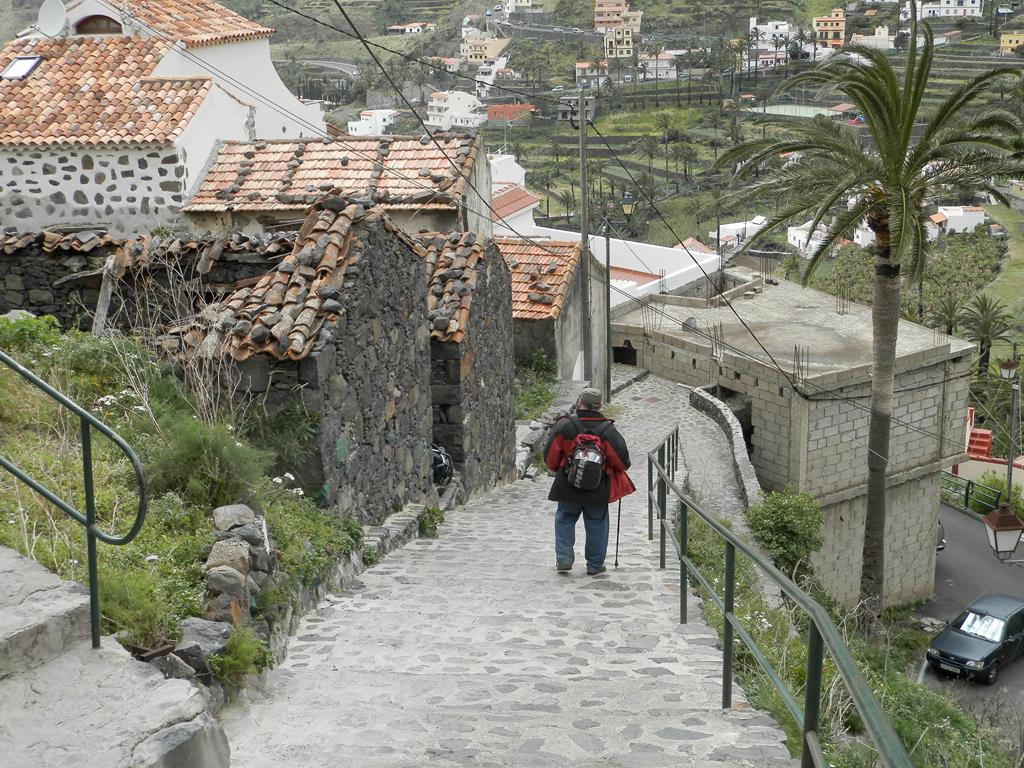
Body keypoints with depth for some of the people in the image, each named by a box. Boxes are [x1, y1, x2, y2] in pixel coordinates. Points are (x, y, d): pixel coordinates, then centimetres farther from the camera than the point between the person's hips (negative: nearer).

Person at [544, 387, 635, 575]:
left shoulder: (565, 425, -10)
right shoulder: (607, 429, -9)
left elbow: (551, 457, -3)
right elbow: (621, 459, -8)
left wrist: (556, 469, 18)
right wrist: (620, 468, 16)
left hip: (568, 487, 0)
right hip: (597, 490, 0)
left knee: (565, 519, 17)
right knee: (596, 524, 13)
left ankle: (564, 558, 6)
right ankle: (595, 565, 17)